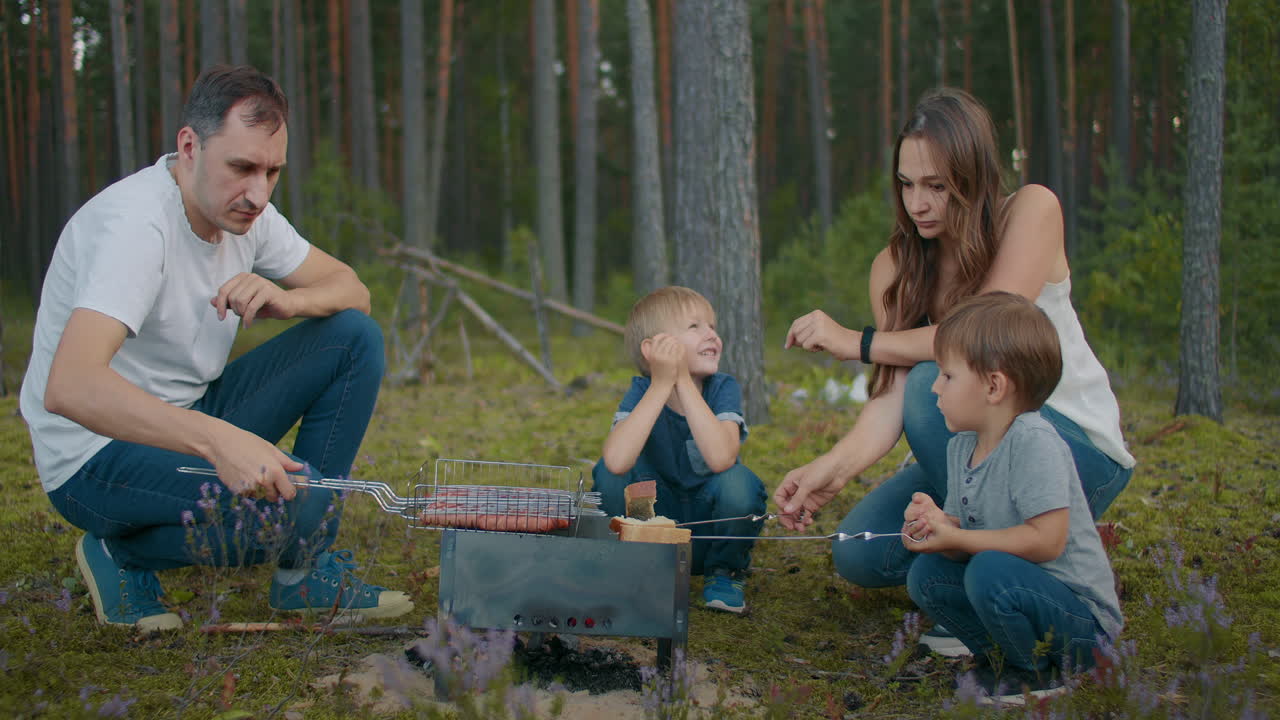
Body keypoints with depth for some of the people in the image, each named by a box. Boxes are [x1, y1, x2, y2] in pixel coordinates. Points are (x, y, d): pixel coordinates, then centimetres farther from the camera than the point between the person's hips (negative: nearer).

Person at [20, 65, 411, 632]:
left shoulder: (241, 208, -1)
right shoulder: (135, 223, -26)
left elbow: (351, 289, 7)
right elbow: (68, 388, -40)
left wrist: (284, 299, -17)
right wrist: (216, 440, -51)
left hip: (188, 422, 9)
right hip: (99, 456, -9)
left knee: (355, 336, -3)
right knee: (297, 499, -31)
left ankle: (304, 574, 1)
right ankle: (123, 554, -1)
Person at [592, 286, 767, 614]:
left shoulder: (724, 388, -15)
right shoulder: (641, 390, -15)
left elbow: (721, 458, -36)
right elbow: (617, 461, -36)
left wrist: (683, 381, -33)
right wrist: (662, 384, -34)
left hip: (710, 529, 0)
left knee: (737, 481, -30)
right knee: (610, 473, -24)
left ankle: (725, 571, 0)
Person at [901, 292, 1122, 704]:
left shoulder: (1035, 442, -22)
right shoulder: (961, 448, 5)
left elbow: (1046, 540, -27)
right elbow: (964, 529, 7)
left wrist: (957, 538, -23)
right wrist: (937, 523, -16)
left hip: (1085, 618, -8)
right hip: (1018, 588, 8)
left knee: (991, 572, -31)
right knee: (925, 573, -5)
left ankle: (1043, 673, -6)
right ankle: (1007, 660, 8)